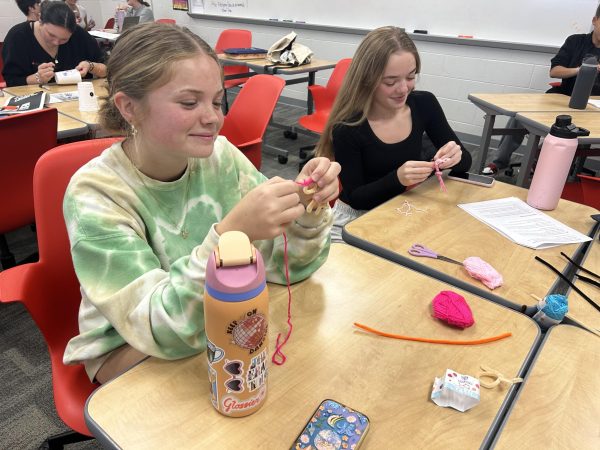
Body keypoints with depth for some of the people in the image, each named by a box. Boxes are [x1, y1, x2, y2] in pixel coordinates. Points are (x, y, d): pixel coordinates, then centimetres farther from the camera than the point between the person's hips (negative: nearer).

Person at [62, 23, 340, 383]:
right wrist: (230, 235, -42)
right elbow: (162, 331, -28)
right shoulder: (95, 194, -22)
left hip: (224, 324, 4)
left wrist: (307, 211, -29)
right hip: (129, 352, -3)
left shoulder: (220, 156, -11)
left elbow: (285, 266, -9)